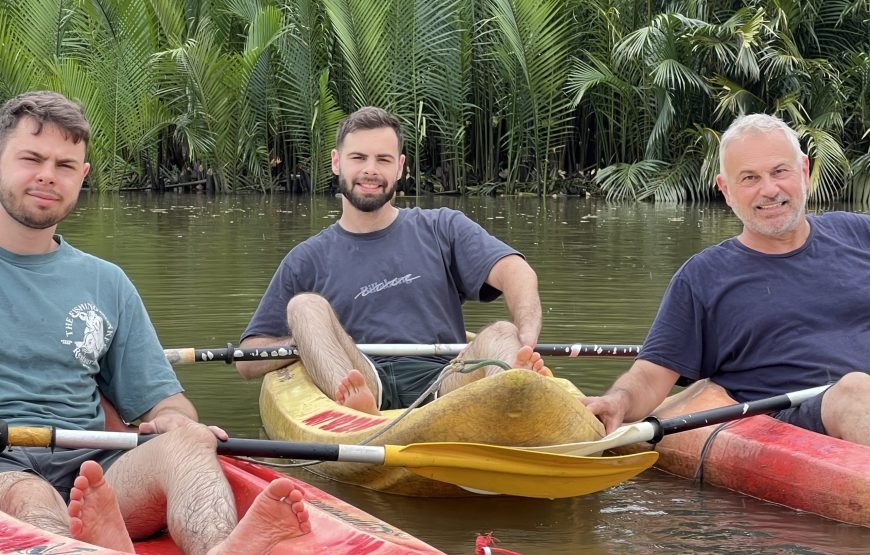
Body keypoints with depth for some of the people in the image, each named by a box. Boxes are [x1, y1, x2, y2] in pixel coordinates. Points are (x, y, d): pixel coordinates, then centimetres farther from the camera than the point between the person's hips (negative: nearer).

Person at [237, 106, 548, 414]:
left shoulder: (442, 229, 18)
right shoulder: (308, 260, 18)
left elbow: (514, 272, -1)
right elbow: (247, 361, 16)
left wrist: (526, 339, -22)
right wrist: (313, 339, -5)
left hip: (440, 383, 0)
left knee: (502, 335, -25)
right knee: (304, 306, -18)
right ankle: (352, 400, -51)